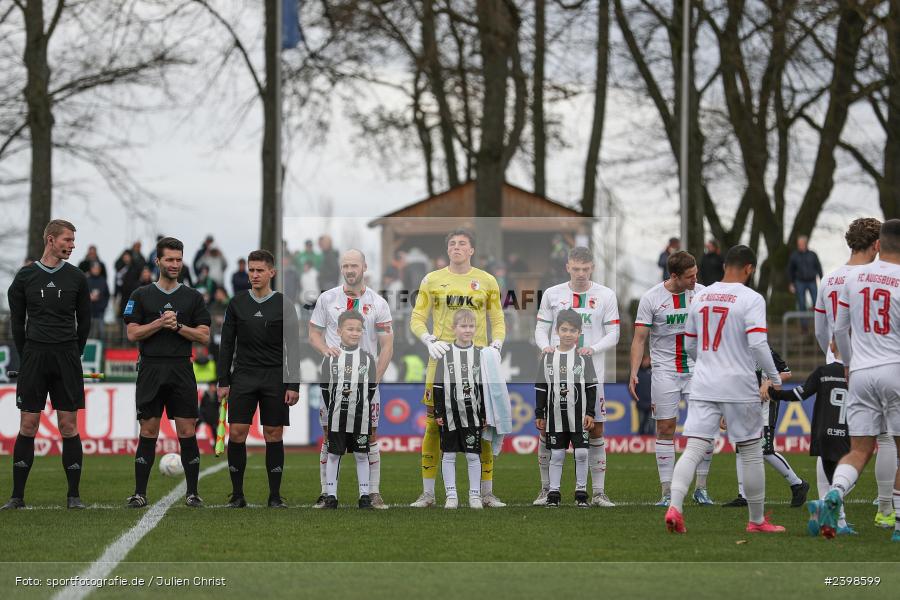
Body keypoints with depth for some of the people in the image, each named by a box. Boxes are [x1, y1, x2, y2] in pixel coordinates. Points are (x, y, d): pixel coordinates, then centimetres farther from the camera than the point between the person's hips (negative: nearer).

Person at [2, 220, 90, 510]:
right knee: (28, 425, -1)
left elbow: (84, 322, 12)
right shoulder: (25, 276, 4)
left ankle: (74, 495, 3)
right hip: (34, 356, 0)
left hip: (67, 358, 0)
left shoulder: (76, 277, 6)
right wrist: (27, 356, 9)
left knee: (69, 426, -1)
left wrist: (73, 355, 11)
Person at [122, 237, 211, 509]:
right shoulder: (142, 295, 7)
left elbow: (203, 335, 3)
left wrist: (177, 326, -9)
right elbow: (132, 333, -1)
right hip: (151, 371, -1)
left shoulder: (193, 297, 9)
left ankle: (192, 492, 4)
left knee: (187, 432, -2)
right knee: (148, 432, 0)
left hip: (181, 371, 1)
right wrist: (160, 323, -12)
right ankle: (140, 493, 5)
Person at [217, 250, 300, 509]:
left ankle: (275, 496, 8)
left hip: (275, 380, -1)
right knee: (236, 433, -5)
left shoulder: (283, 305, 0)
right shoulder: (237, 303, 6)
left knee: (274, 435, 1)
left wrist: (293, 385, -7)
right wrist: (223, 382, 2)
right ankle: (237, 495, 4)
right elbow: (227, 344, 8)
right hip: (243, 377, 1)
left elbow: (293, 348, -1)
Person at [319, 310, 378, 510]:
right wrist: (331, 410, 1)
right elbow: (325, 388, 3)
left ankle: (364, 495, 12)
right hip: (336, 417, 0)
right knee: (333, 455, 4)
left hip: (360, 417, 0)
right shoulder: (331, 358, 0)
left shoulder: (367, 358, 1)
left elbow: (372, 389, 5)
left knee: (361, 455, 5)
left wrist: (362, 408, 2)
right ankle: (331, 495, 10)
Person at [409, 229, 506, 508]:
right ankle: (428, 493, 2)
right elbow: (417, 318, 5)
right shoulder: (432, 280, 7)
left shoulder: (487, 281, 9)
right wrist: (430, 341, -13)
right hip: (442, 358, -1)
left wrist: (496, 345, -6)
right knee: (434, 423, -3)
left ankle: (487, 493, 7)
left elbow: (498, 321, 12)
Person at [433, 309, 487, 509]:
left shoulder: (480, 355, 4)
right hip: (450, 414, 0)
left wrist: (486, 414, 3)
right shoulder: (446, 354, 1)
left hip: (473, 414, 0)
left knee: (473, 455, 2)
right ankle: (451, 495, 9)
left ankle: (475, 495, 9)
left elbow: (485, 387, 7)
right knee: (448, 455, 3)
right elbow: (438, 386, 2)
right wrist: (438, 413, -2)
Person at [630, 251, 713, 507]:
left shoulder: (701, 293, 0)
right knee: (665, 429, 0)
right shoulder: (651, 298, -6)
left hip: (697, 369, 2)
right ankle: (667, 493, 5)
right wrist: (634, 373, -12)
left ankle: (701, 488, 7)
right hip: (665, 371, -2)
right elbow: (639, 338, -3)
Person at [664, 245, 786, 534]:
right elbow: (758, 344, -17)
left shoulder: (701, 297, 9)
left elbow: (689, 345, 16)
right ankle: (757, 520, 18)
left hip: (703, 386, 4)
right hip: (739, 387, -4)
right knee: (751, 453, 9)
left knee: (693, 450, -3)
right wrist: (775, 378, -4)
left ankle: (674, 506, -24)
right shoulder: (751, 299, -8)